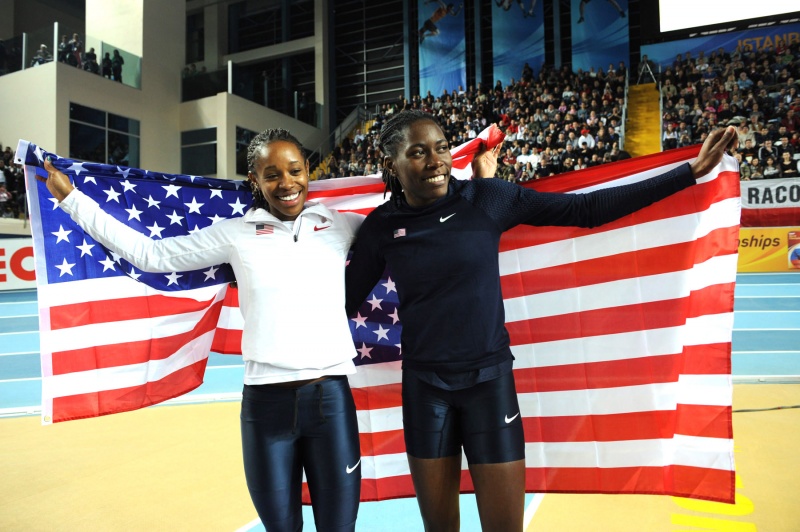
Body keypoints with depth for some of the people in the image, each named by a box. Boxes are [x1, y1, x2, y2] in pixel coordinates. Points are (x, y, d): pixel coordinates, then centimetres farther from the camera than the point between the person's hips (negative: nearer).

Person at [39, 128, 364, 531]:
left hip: (331, 396, 0)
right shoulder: (236, 233, 5)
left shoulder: (340, 225, 5)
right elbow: (152, 255, 12)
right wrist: (71, 198, 16)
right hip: (266, 400, 0)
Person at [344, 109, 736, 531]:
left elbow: (587, 209, -6)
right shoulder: (381, 226, -4)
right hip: (424, 387, 1)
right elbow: (346, 302, 8)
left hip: (490, 380, -1)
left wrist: (689, 172, -7)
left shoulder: (486, 198, -7)